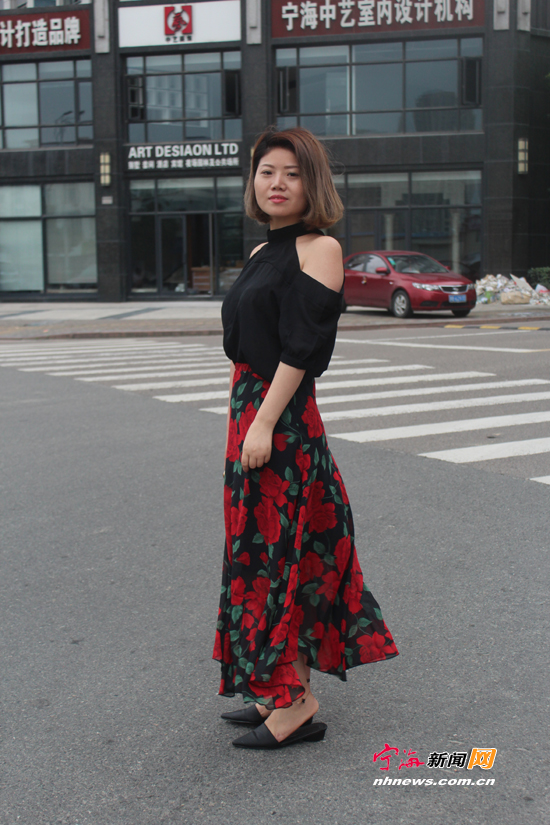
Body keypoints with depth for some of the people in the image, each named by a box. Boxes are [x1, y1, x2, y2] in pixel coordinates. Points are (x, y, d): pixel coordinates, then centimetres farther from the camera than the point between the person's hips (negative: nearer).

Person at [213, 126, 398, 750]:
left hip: (283, 418, -9)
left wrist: (265, 422, -21)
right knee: (264, 549, 13)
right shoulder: (262, 253, 16)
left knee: (279, 553, -3)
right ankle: (280, 691, 24)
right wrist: (244, 416, 18)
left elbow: (301, 345, -17)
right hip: (249, 410, 9)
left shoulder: (319, 248, -9)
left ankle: (297, 704, 7)